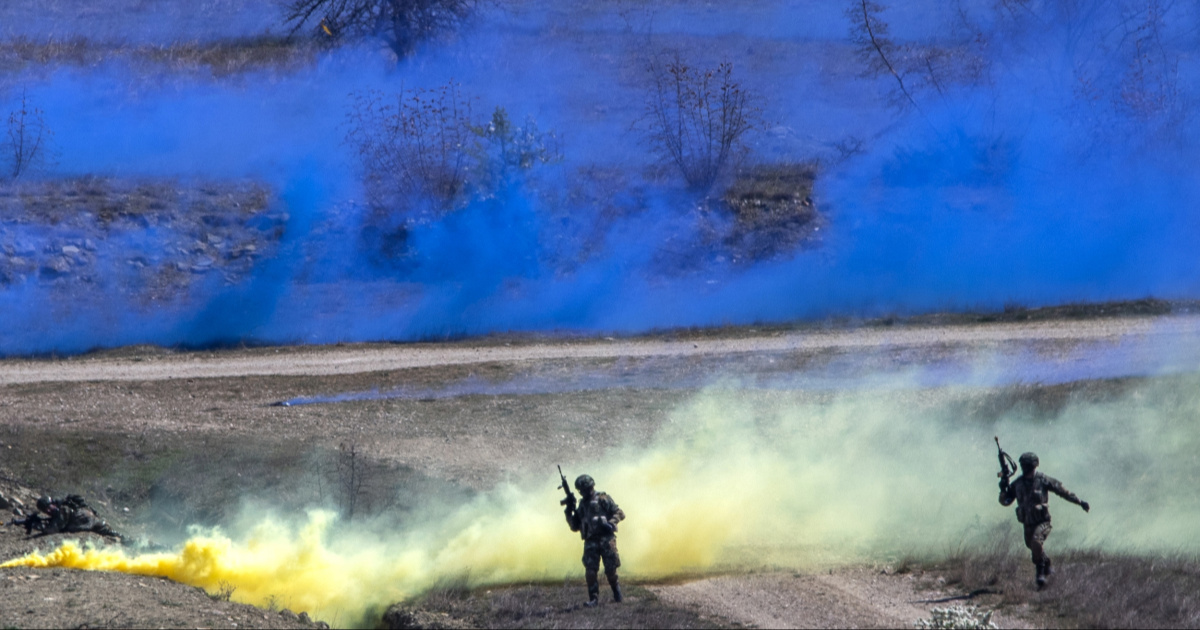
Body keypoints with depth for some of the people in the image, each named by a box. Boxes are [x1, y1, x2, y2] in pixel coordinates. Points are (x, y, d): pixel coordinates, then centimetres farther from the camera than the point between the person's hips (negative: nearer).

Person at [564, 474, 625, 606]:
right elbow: (575, 527, 20)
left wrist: (610, 523, -18)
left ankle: (616, 589, 23)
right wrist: (569, 513, 4)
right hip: (590, 542, 4)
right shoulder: (582, 505, 17)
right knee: (590, 571, -8)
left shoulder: (603, 499, 2)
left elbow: (620, 514, -1)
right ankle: (593, 598, -5)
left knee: (610, 569, -2)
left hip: (606, 539, -4)